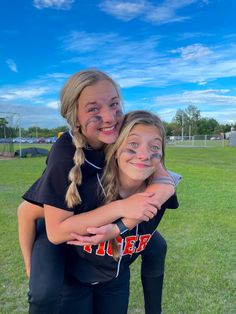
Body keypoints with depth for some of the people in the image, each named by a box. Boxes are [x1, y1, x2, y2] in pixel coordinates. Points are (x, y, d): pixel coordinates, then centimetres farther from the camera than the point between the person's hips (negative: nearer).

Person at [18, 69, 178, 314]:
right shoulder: (65, 154, -36)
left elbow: (166, 181, -30)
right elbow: (57, 231, -34)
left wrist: (121, 225, -42)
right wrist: (121, 207, -42)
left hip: (96, 218, 5)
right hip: (52, 225, -4)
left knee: (157, 245, 2)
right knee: (45, 292, -27)